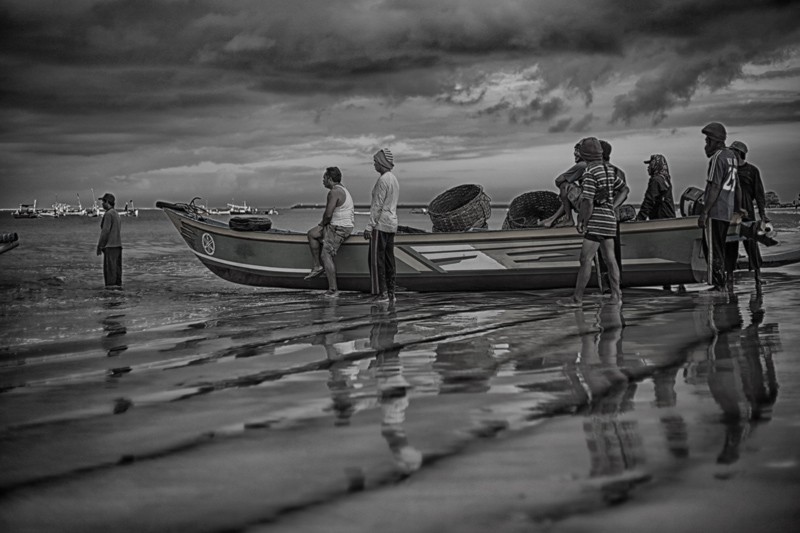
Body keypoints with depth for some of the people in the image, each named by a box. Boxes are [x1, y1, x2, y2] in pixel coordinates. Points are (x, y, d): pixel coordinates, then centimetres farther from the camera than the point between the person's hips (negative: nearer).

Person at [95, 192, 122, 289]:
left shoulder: (108, 214, -11)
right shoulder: (116, 214, 18)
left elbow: (105, 231, -16)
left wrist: (99, 246, -12)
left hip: (110, 245, -9)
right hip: (118, 244, 9)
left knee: (109, 267, -8)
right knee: (117, 266, 8)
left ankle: (111, 285, -11)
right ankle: (118, 284, 8)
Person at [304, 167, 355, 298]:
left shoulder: (334, 192, -19)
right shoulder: (342, 189, 15)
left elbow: (328, 214, -24)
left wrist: (322, 224, -1)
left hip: (339, 229, -11)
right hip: (347, 225, 11)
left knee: (326, 255, -10)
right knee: (312, 234, 16)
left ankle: (333, 289, -11)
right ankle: (317, 266, 16)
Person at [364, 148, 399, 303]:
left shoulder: (383, 180, -14)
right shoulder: (394, 179, 15)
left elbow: (377, 205, -18)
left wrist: (369, 226, -16)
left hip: (380, 225, -9)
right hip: (392, 223, 9)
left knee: (377, 258, -6)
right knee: (389, 259, 9)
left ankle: (382, 293, -9)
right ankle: (391, 293, 9)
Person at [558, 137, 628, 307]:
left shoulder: (590, 173, -15)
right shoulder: (608, 169, 13)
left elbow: (588, 202, -20)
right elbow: (624, 190, 21)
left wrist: (581, 222, -10)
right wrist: (612, 208, 13)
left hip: (597, 220, -9)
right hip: (609, 218, 9)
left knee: (585, 259, -6)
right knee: (609, 258, 10)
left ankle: (577, 298, -5)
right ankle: (616, 296, 11)